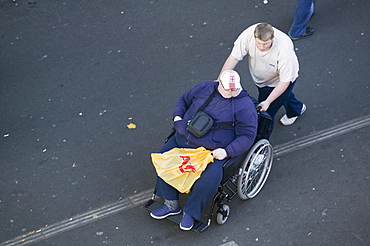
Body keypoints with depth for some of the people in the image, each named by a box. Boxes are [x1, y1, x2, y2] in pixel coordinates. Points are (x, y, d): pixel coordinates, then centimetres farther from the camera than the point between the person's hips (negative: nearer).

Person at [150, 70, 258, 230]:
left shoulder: (245, 106, -9)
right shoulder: (204, 88, 5)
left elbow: (247, 136, -10)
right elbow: (183, 100, 21)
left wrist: (227, 151, -21)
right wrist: (177, 116, 2)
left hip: (213, 151, -5)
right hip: (183, 139, 5)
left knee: (210, 178, -29)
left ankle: (190, 212, -3)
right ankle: (171, 205, 9)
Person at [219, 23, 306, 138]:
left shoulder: (284, 49, -42)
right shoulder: (248, 34, -35)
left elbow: (284, 81, -32)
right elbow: (233, 58, -26)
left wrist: (268, 101, -36)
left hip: (278, 80, -5)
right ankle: (296, 108, 66)